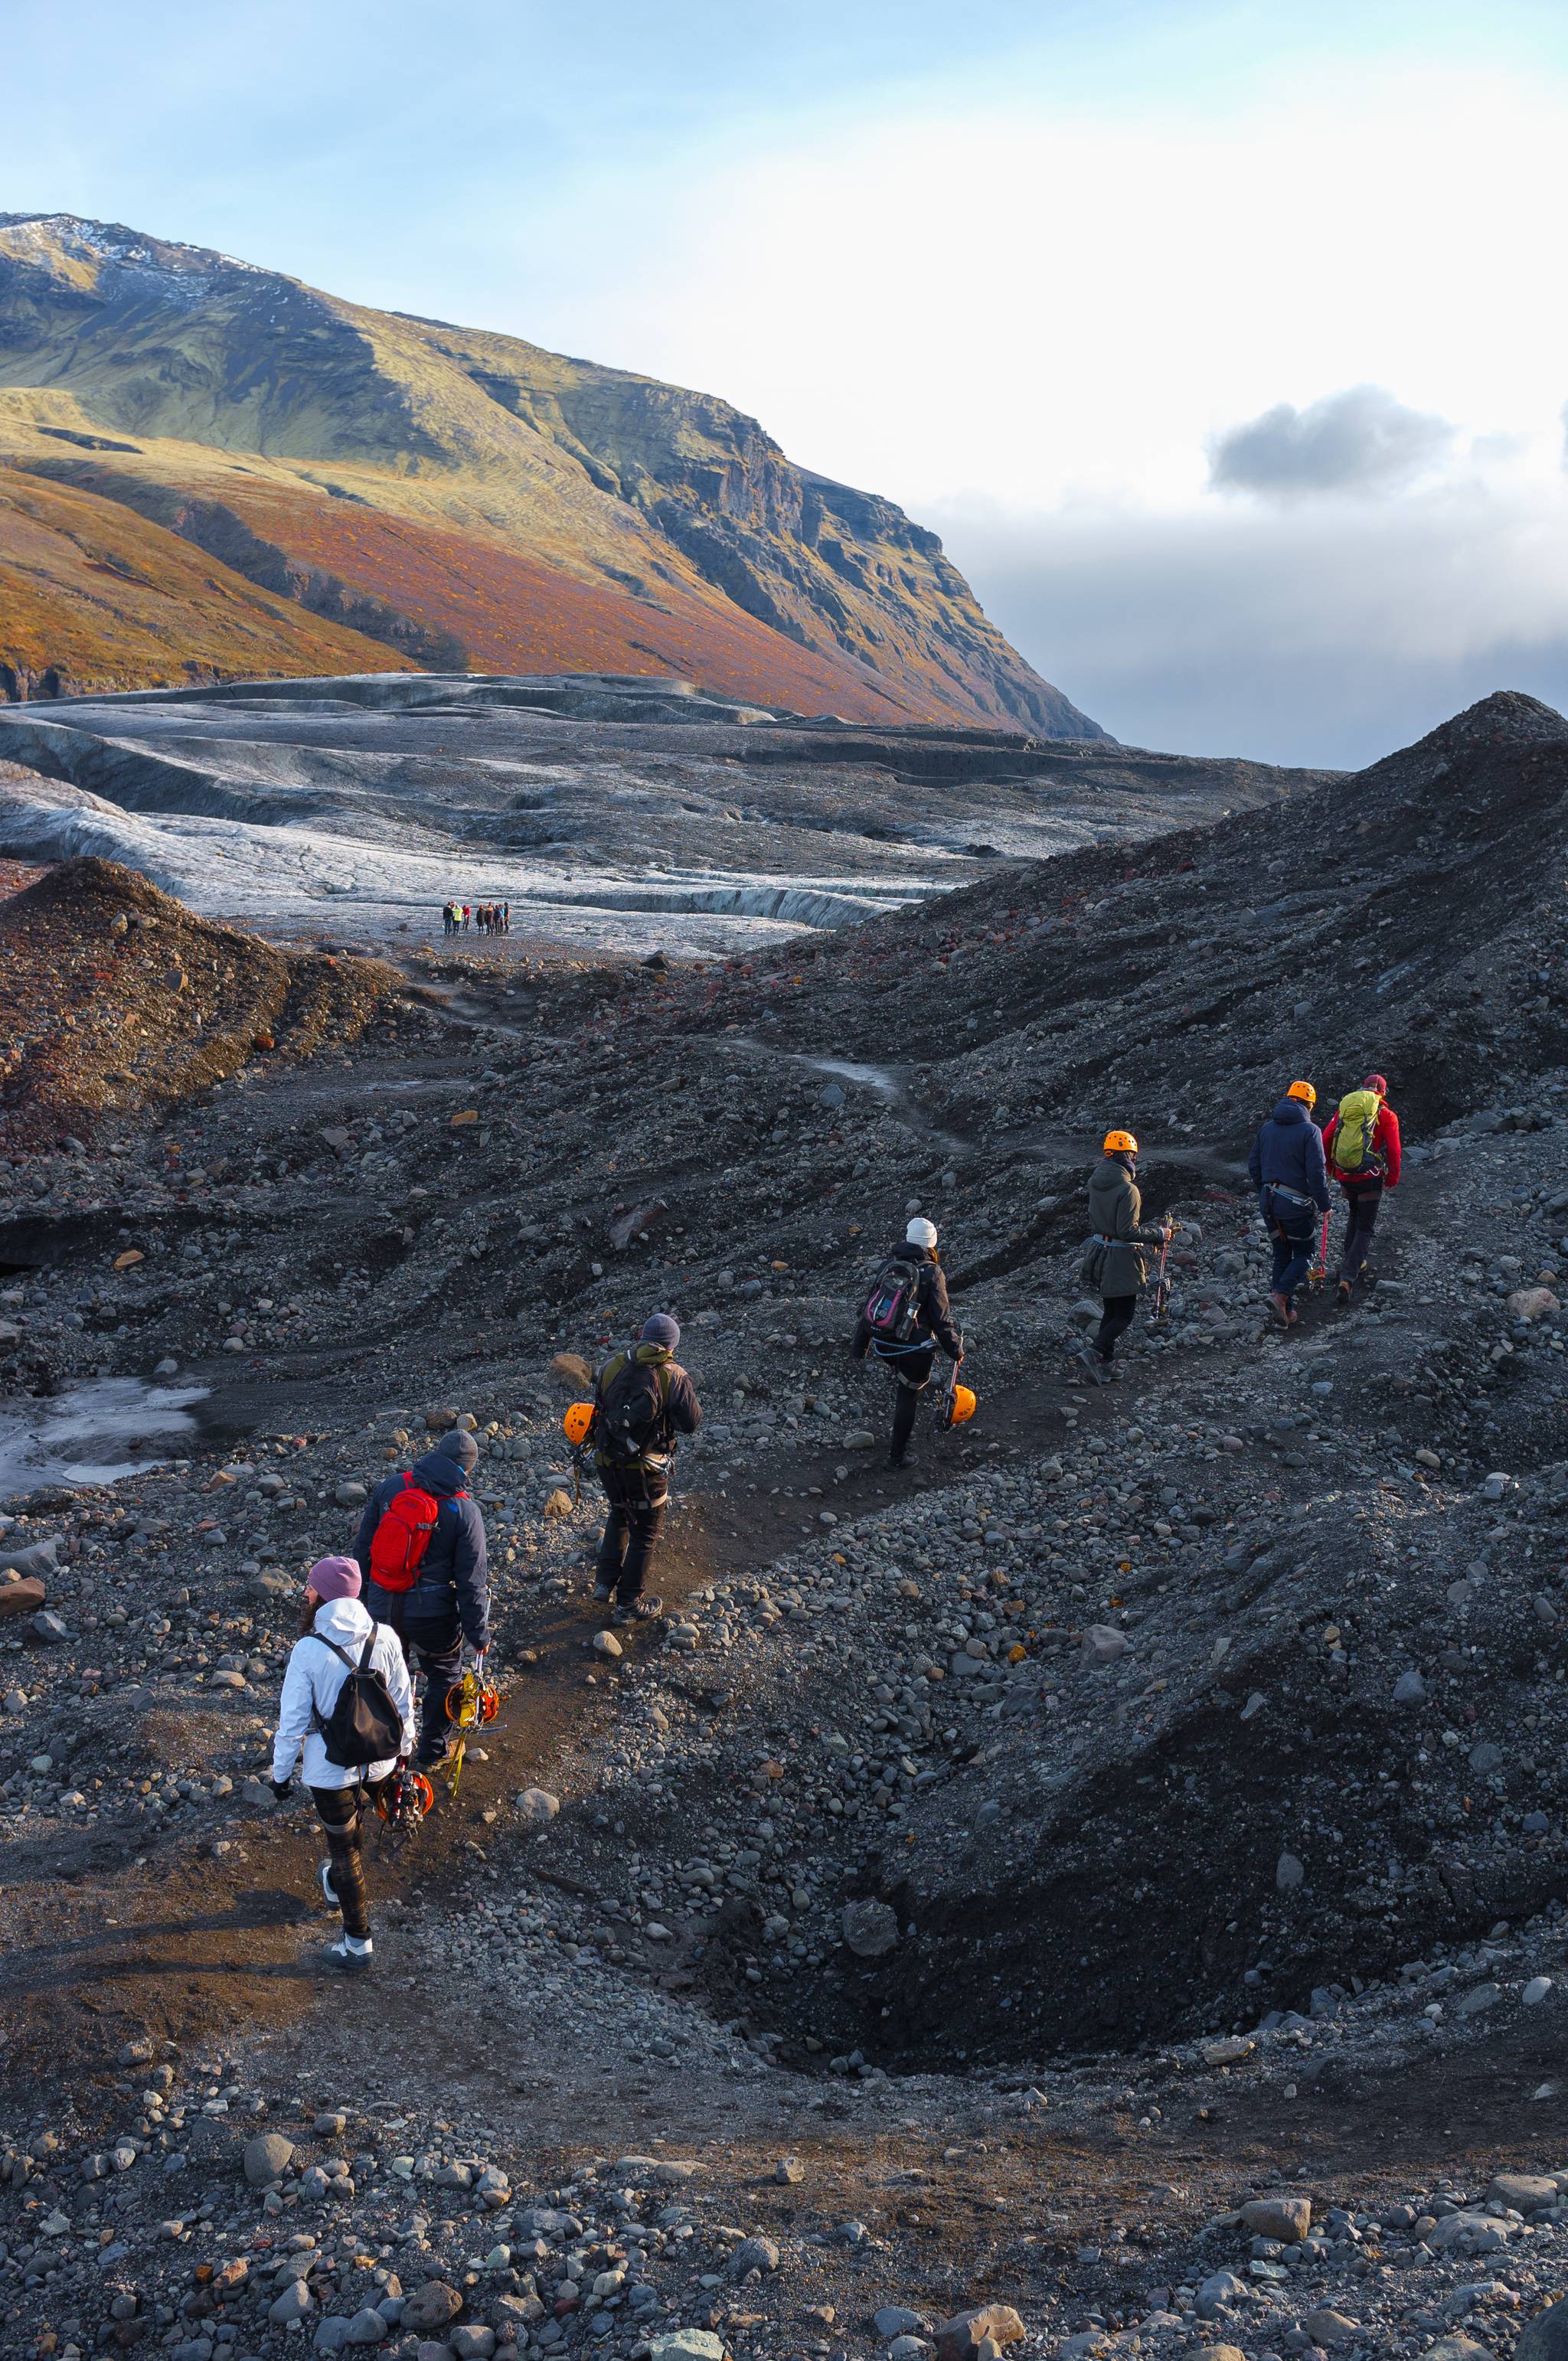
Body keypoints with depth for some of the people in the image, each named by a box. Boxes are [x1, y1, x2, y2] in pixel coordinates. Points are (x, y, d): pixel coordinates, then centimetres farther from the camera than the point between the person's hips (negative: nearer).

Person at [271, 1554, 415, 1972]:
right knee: (349, 1826, 33)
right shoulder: (384, 1638, -14)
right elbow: (403, 1701, -1)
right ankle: (336, 1886, 58)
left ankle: (358, 1942, 28)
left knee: (344, 1849, 15)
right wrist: (404, 1746, 16)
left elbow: (293, 1720, -16)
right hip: (379, 1764, 4)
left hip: (331, 1770, -4)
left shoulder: (309, 1650, -24)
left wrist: (281, 1772, -1)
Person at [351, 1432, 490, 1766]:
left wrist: (362, 1593, 17)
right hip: (433, 1613, -3)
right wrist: (479, 1634, -2)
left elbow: (363, 1545, 3)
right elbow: (472, 1580, -11)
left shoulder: (389, 1487, -5)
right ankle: (434, 1751, 33)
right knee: (444, 1677, 21)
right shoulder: (465, 1511, -14)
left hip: (384, 1606, 3)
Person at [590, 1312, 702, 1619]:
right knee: (645, 1534, 13)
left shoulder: (612, 1365, -2)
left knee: (619, 1516, 30)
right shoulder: (673, 1376, -13)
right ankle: (628, 1604, 20)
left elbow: (599, 1407, 9)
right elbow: (691, 1422, -8)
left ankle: (605, 1582, 30)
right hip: (645, 1469, -4)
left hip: (607, 1463, 4)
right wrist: (686, 1395, 8)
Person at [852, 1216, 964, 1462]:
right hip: (914, 1349, -4)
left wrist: (860, 1345, 16)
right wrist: (955, 1350, 2)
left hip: (883, 1346, 5)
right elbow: (941, 1319, -11)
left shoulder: (889, 1265, 1)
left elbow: (870, 1305, 7)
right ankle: (897, 1455, 18)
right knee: (908, 1397, 10)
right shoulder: (931, 1273, -13)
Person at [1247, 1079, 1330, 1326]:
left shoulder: (1267, 1128, 7)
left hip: (1268, 1202, 6)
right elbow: (1316, 1172, -15)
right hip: (1297, 1204, -5)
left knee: (1281, 1255, 14)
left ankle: (1286, 1312, 14)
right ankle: (1282, 1294, -14)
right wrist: (1324, 1205, -6)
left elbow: (1253, 1167, 12)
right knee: (1304, 1254, 9)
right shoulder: (1310, 1130, -11)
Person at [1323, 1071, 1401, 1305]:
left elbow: (1326, 1139, 6)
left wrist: (1330, 1167, 19)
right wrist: (1393, 1178, 6)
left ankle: (1353, 1262, 35)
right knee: (1364, 1230, 1)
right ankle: (1346, 1279, -14)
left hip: (1344, 1177, 4)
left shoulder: (1344, 1108, 7)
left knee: (1355, 1218, 29)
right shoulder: (1386, 1115, -3)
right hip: (1370, 1179, -4)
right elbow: (1393, 1150, -7)